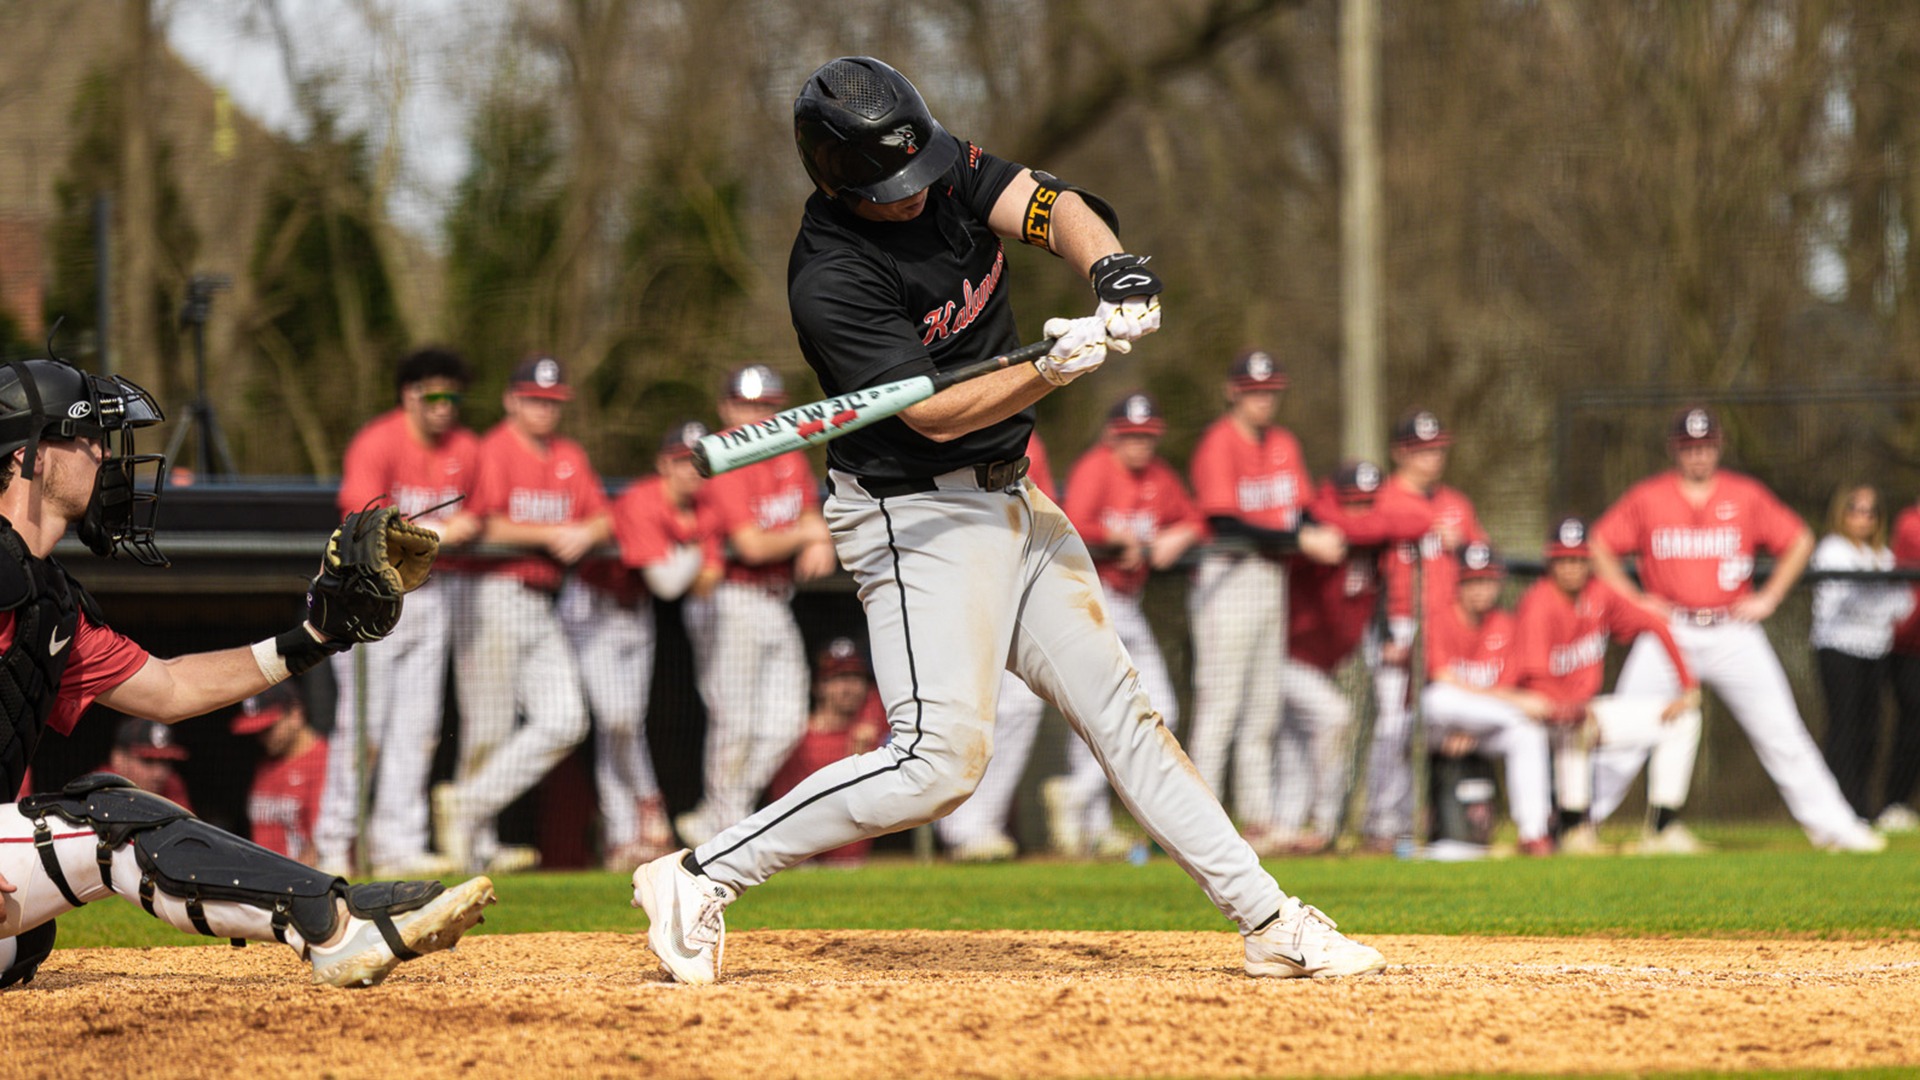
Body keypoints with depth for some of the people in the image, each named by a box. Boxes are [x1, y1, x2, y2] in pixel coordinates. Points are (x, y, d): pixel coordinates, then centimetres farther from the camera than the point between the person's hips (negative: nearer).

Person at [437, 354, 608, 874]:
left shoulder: (570, 457, 16)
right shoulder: (495, 451, -6)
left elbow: (605, 519, 13)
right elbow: (486, 527, -15)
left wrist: (584, 534, -9)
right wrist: (550, 535, -13)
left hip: (544, 608, 7)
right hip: (494, 595, -7)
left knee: (565, 721, -5)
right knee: (488, 730, -5)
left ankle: (467, 806, -2)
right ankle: (478, 847, 3)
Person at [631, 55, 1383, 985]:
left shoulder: (945, 169, -1)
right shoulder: (830, 282, -23)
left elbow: (1046, 207, -11)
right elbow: (937, 414, -25)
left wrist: (1113, 268, -32)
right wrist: (1059, 365, -37)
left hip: (1009, 500, 8)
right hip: (917, 517, -8)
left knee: (1119, 711, 10)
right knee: (941, 756, -18)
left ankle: (1270, 923, 14)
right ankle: (698, 879, -12)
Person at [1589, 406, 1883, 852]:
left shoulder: (1747, 495, 4)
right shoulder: (1647, 498, 3)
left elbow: (1800, 541, 11)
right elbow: (1599, 547, 7)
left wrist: (1769, 598, 2)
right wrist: (1632, 598, -2)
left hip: (1734, 631, 1)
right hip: (1669, 631, -1)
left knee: (1782, 733, -2)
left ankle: (1834, 828, 2)